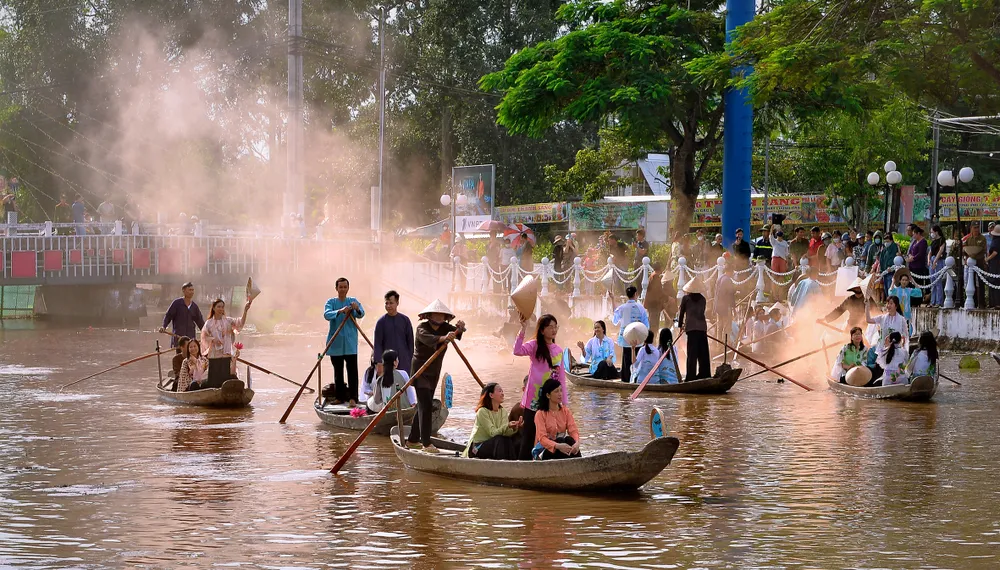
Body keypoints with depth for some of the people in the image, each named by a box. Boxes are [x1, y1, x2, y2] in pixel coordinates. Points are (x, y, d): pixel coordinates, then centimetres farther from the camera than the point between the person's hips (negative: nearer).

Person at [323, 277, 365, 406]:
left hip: (350, 342, -1)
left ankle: (352, 397, -11)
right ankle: (340, 397, 18)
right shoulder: (331, 302, 4)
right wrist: (340, 311, -33)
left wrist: (357, 309, -35)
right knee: (338, 370, 9)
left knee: (352, 370, -9)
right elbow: (327, 314, -15)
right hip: (335, 343, 1)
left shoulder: (353, 301, 6)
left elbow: (361, 313, -11)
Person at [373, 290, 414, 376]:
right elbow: (377, 344, 0)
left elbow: (410, 341, 7)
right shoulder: (381, 322, 0)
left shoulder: (405, 320, 3)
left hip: (404, 362, 1)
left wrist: (410, 358, 3)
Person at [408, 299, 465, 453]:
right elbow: (427, 338, -38)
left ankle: (412, 439, 25)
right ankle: (426, 443, -18)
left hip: (434, 373, 7)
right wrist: (443, 338, -57)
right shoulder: (422, 328, -17)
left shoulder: (445, 328, 0)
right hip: (420, 372, -7)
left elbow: (456, 332, -18)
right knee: (426, 405, -15)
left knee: (424, 406, 13)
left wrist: (460, 328, -42)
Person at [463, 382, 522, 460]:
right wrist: (508, 426, -40)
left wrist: (514, 428, -34)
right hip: (477, 448, -6)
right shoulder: (482, 411, -14)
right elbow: (492, 433, -23)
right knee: (500, 440, -32)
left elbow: (506, 432, -11)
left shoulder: (503, 411, 6)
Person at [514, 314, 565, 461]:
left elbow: (561, 376, 15)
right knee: (529, 433, -4)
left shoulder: (558, 350, 12)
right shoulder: (535, 346, -3)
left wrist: (564, 400, 13)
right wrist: (523, 329, -32)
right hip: (535, 398, -5)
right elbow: (517, 351, -24)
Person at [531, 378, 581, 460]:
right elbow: (542, 438, -21)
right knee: (560, 440, -33)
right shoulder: (540, 414, -9)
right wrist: (558, 446, -41)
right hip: (543, 450, -4)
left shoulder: (565, 411, 5)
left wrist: (577, 443, -31)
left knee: (570, 440, -28)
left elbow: (573, 430, -7)